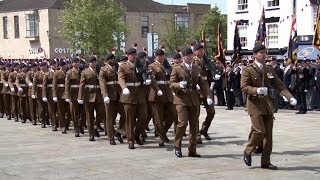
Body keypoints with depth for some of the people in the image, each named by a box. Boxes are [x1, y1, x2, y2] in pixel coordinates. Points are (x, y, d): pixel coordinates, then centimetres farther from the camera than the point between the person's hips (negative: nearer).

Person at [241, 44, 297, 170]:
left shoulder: (270, 70, 13)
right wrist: (256, 90, -30)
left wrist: (290, 97, -6)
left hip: (267, 105, 6)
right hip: (255, 104, -6)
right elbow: (244, 87, -12)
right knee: (259, 131, -15)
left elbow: (279, 85, 8)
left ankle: (265, 162, 13)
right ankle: (248, 152, 10)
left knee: (268, 134, 5)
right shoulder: (248, 70, -4)